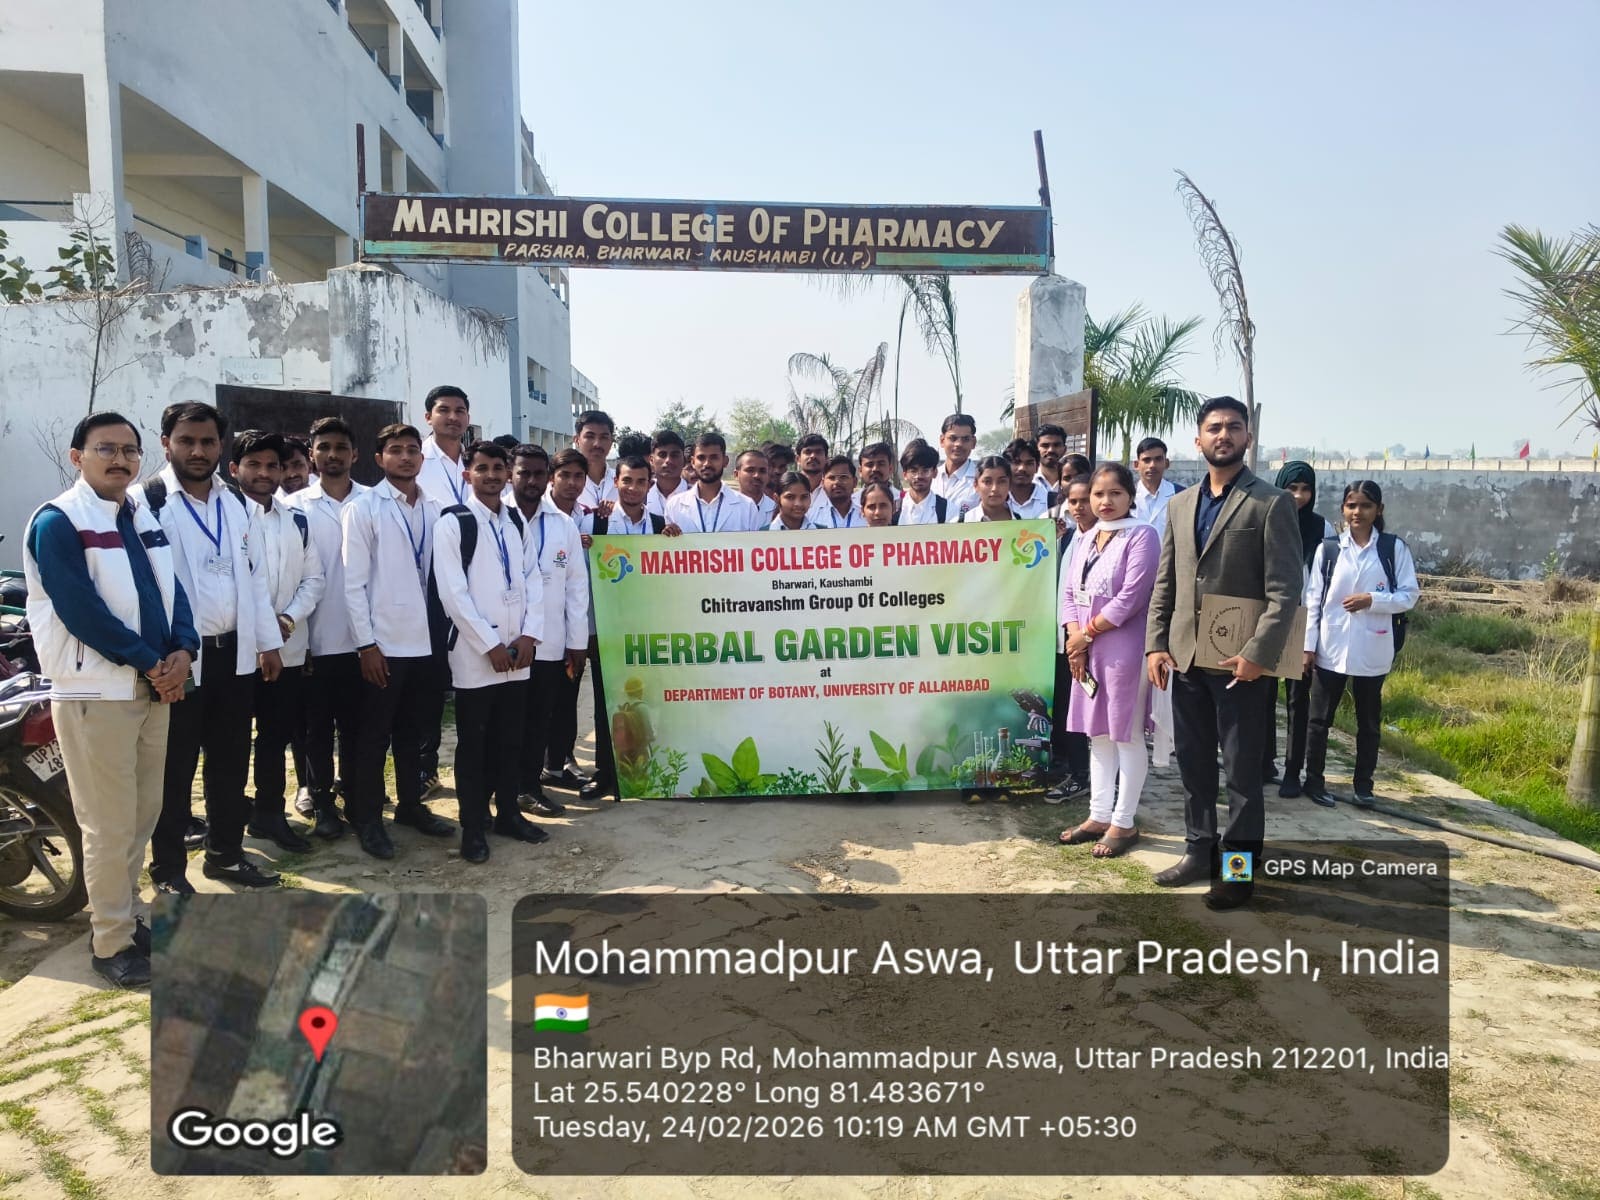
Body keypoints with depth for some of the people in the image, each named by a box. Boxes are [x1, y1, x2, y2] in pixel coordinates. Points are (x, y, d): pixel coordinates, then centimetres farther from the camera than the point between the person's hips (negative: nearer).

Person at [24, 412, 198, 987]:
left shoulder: (144, 519, 14)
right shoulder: (57, 522, -9)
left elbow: (171, 589, 9)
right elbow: (80, 610, -17)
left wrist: (182, 651, -9)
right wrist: (151, 663, -15)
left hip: (154, 687, 7)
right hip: (96, 691, -7)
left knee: (144, 814, 15)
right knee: (110, 825, -1)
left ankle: (125, 916, 30)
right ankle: (111, 943, 12)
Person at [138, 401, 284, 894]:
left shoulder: (237, 504, 11)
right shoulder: (145, 502, -8)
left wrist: (268, 641, 11)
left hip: (234, 653, 6)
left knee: (231, 763, 15)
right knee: (175, 768, 6)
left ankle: (225, 853, 29)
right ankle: (168, 869, 20)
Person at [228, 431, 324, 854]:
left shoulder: (297, 521, 12)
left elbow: (313, 578, 9)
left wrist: (290, 617, -8)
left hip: (287, 648, 5)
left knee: (277, 733, 13)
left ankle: (269, 813, 26)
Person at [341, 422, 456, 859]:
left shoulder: (434, 510, 7)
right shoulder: (364, 508, -4)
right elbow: (353, 581, -7)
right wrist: (366, 643, -12)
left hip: (426, 640, 4)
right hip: (384, 642, -4)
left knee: (414, 729, 15)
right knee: (375, 734, 6)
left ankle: (410, 804, 29)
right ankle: (367, 818, 19)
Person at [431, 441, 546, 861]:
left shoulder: (518, 520, 11)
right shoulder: (453, 522, -5)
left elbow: (533, 579, 9)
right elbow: (452, 593, -11)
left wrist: (529, 635, -3)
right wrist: (490, 645, -13)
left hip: (517, 653, 5)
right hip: (475, 653, -5)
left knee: (509, 739, 13)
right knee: (474, 743, 4)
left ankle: (507, 813, 26)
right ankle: (473, 827, 14)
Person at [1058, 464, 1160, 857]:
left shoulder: (1141, 536, -9)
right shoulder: (1084, 540, 13)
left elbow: (1131, 598, -16)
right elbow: (1070, 593, 10)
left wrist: (1086, 634, -11)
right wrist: (1075, 641, -5)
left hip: (1124, 650, -7)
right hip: (1088, 651, 7)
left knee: (1127, 735, 1)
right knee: (1098, 733, 13)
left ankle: (1123, 822, 10)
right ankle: (1099, 815, 22)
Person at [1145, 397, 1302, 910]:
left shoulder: (1271, 503, -5)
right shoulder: (1180, 504, 12)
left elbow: (1285, 589, -11)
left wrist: (1257, 654, -20)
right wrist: (1156, 644, 2)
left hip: (1241, 661, -5)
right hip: (1185, 657, 5)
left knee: (1242, 771, 5)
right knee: (1193, 763, 14)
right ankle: (1200, 850, 29)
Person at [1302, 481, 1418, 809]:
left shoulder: (1394, 548, -1)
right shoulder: (1327, 548, 1)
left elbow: (1409, 596, -1)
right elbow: (1313, 599, 2)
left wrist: (1372, 600, -17)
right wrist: (1309, 644, -1)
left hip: (1372, 652, 0)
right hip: (1330, 649, 0)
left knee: (1369, 722, 11)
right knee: (1320, 719, 8)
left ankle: (1363, 785, 24)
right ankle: (1314, 779, 20)